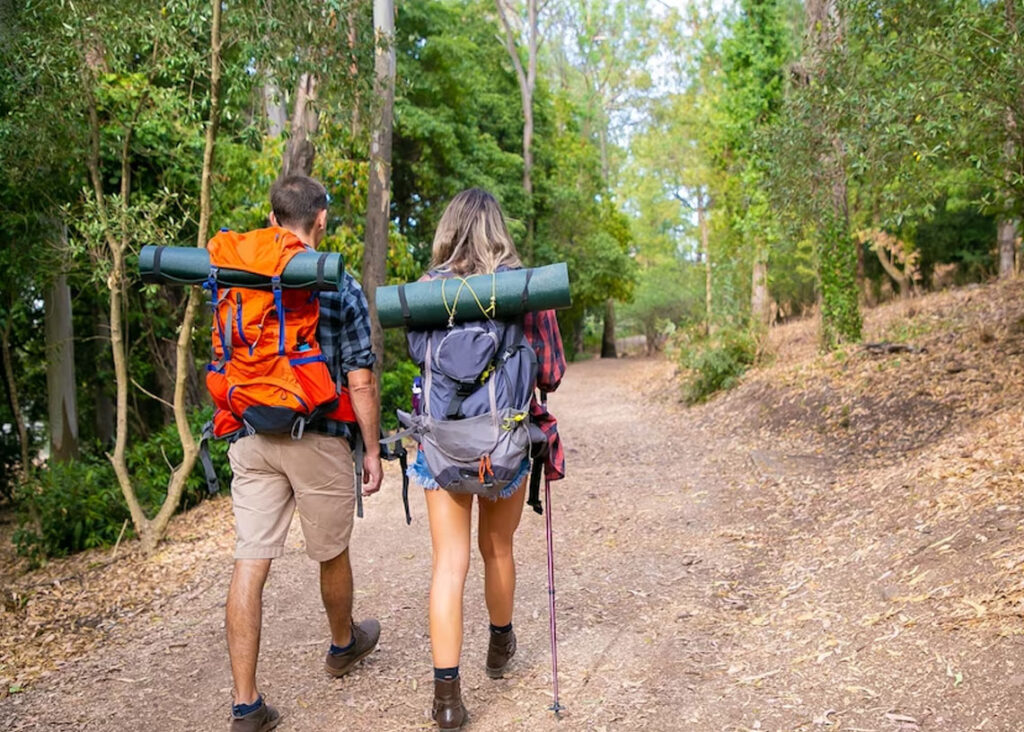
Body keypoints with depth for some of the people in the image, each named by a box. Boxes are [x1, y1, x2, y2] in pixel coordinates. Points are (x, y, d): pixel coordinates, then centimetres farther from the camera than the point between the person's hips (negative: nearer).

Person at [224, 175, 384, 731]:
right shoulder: (341, 288, -8)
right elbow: (360, 381, -8)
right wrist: (372, 450, 1)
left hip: (252, 440, 3)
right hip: (318, 441, -3)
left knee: (250, 562, 3)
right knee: (331, 554, 18)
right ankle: (343, 645, 42)